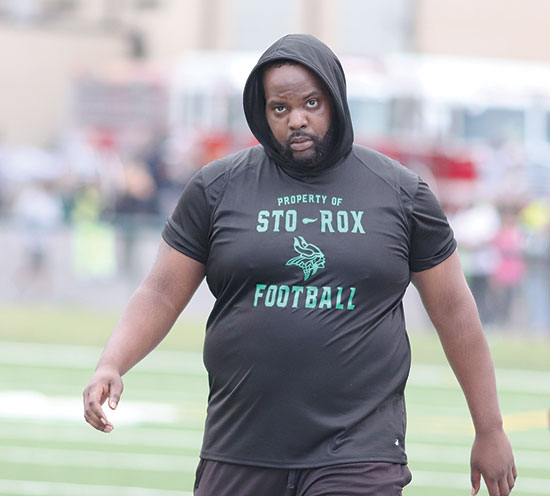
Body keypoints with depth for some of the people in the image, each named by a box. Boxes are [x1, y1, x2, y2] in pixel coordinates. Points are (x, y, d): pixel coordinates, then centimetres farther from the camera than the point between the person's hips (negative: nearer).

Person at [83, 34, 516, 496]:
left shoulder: (401, 192, 5)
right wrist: (111, 365, -12)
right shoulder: (219, 187, 6)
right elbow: (162, 294, 6)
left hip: (358, 456, -2)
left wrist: (490, 431, 11)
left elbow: (454, 310, 10)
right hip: (241, 452, 2)